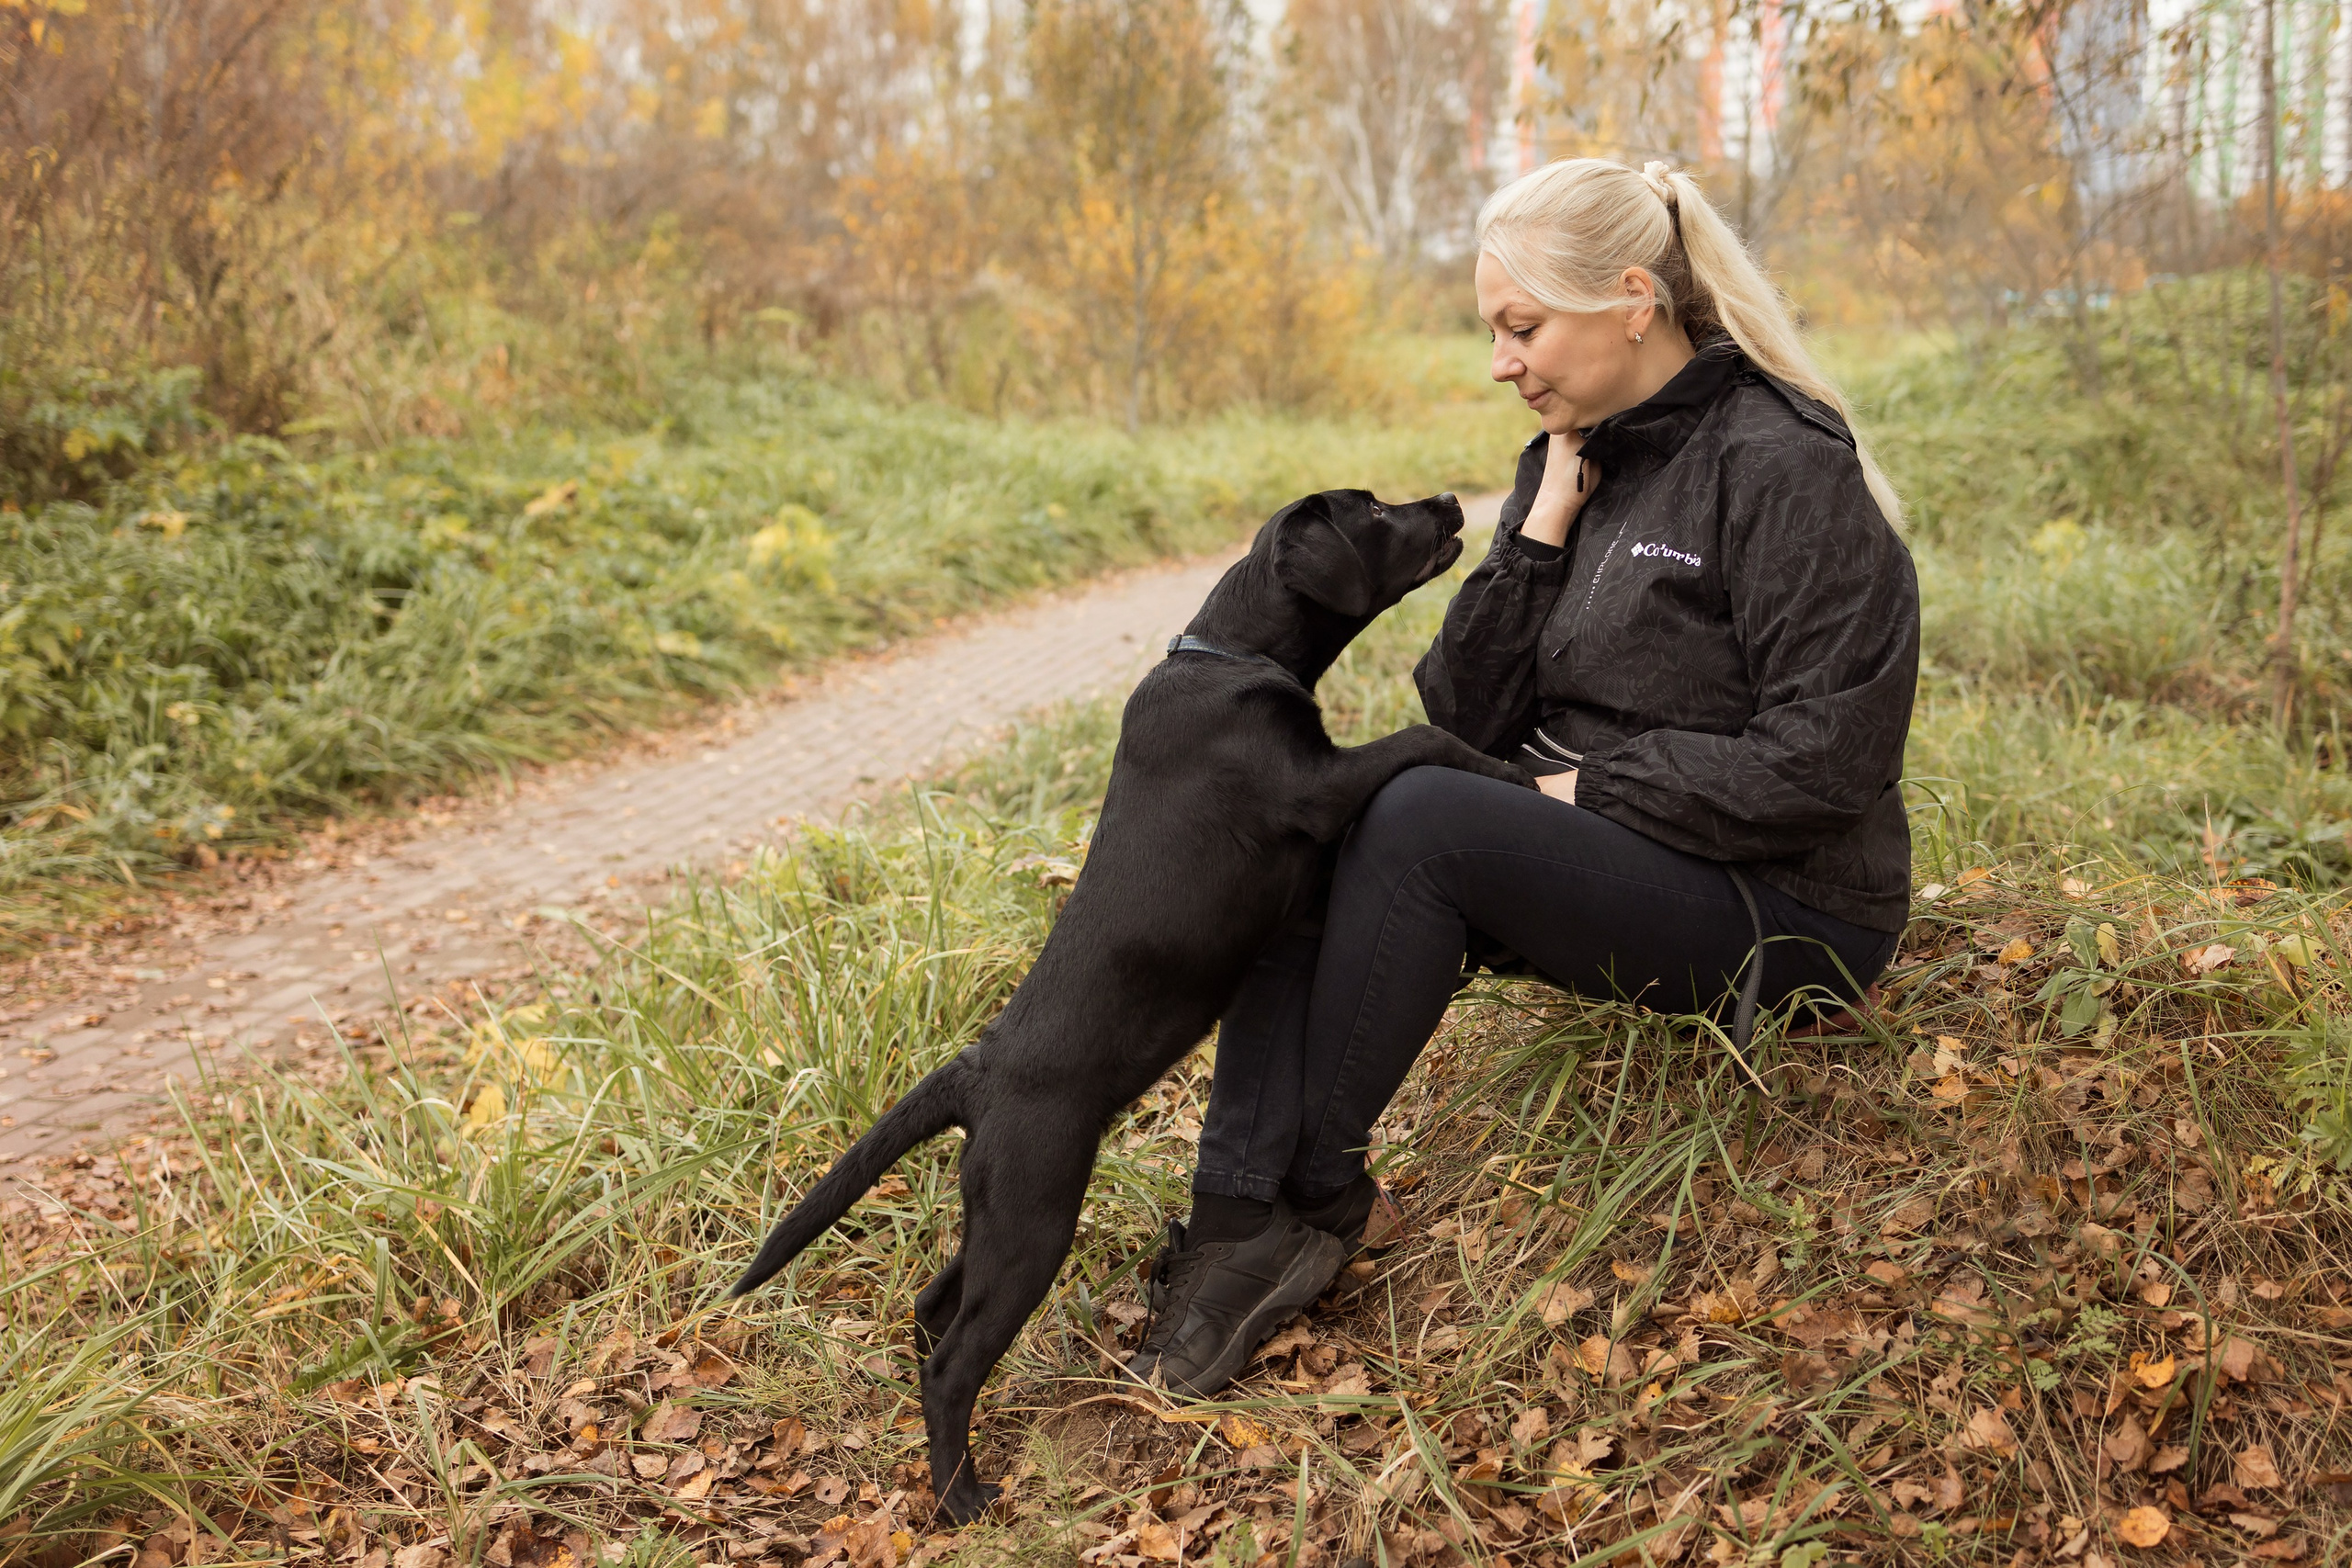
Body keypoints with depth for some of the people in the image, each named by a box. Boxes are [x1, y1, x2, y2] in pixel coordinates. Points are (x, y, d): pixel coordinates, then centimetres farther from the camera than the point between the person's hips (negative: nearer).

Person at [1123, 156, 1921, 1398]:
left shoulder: (1784, 466, -13)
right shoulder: (1570, 455, 9)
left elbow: (1827, 758, -18)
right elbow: (1467, 716, 4)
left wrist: (1594, 788, -14)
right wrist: (1542, 531, -6)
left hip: (1785, 911, -8)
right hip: (1596, 861, 8)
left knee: (1423, 818, -29)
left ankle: (1319, 1193, -13)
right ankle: (1239, 1214, -22)